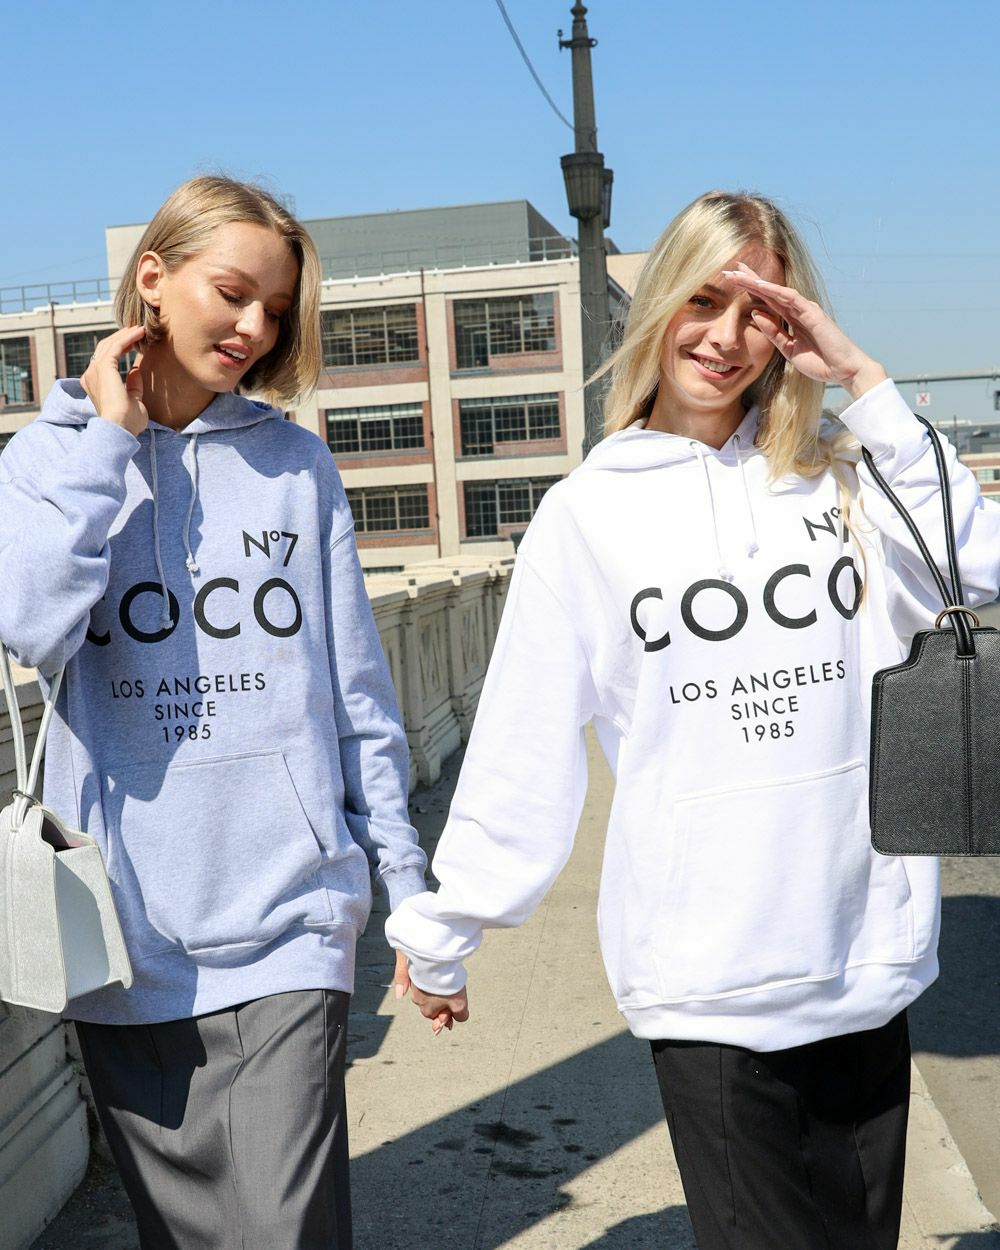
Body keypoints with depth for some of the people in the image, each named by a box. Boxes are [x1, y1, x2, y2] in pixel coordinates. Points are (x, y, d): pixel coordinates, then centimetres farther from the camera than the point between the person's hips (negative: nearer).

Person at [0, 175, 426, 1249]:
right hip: (129, 929, 1)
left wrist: (408, 886, 5)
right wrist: (108, 437, -9)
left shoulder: (296, 463, 4)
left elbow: (357, 687, 6)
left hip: (287, 917, -1)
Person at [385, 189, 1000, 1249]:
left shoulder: (836, 474, 5)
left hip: (868, 960, 3)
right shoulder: (590, 511, -2)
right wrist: (438, 933, 1)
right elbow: (519, 752, -1)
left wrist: (866, 384, -9)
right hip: (705, 983, -3)